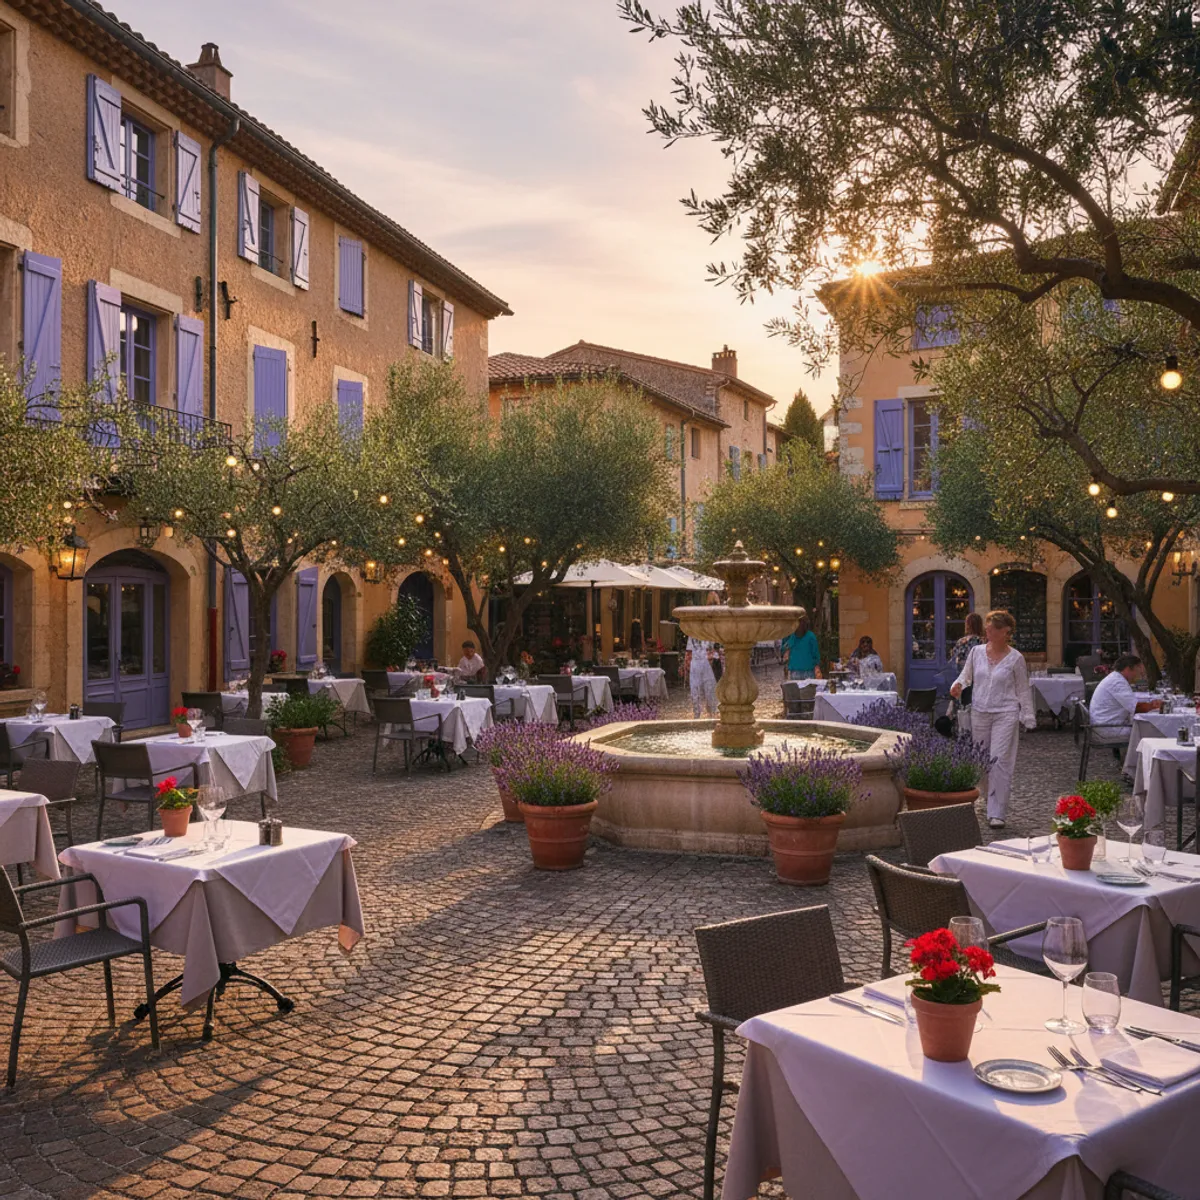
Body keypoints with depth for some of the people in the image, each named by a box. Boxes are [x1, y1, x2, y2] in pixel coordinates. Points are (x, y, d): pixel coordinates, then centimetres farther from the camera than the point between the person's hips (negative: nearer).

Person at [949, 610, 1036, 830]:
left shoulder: (1015, 658, -4)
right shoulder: (976, 652, 3)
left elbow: (1023, 690, 2)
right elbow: (966, 674, 15)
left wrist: (1028, 717, 0)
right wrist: (958, 685, -7)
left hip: (1005, 714, -4)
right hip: (979, 713, 4)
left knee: (1000, 761, -9)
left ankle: (997, 813, -6)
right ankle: (990, 804, 27)